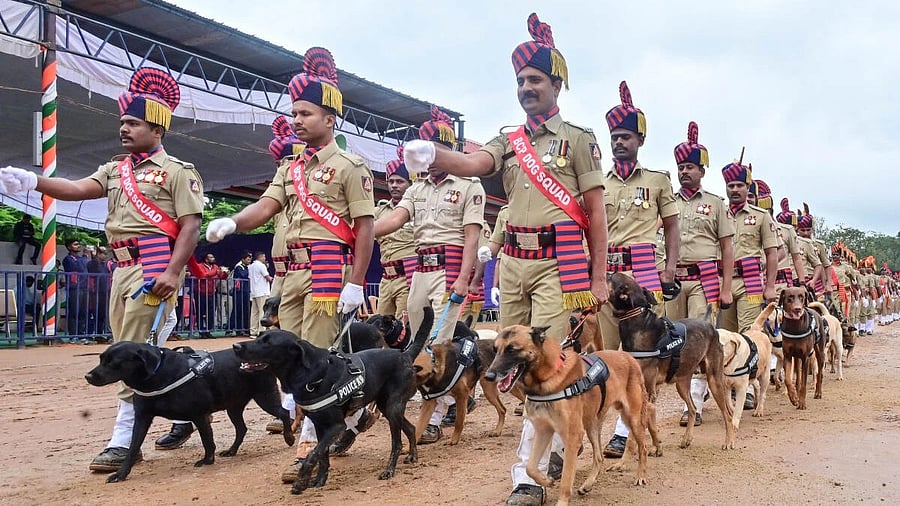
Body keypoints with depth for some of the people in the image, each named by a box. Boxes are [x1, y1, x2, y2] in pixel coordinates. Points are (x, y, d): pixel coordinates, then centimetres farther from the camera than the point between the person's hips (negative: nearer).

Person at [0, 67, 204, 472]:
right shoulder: (115, 170, 19)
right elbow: (78, 189, 3)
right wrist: (33, 181, -14)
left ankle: (124, 439, -7)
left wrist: (172, 272, -21)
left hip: (154, 264, -8)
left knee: (135, 349, -11)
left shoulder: (178, 172, -1)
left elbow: (191, 225, -9)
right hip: (123, 267, 8)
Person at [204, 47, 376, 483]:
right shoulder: (290, 168, 19)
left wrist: (355, 282, -15)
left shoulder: (350, 166, -3)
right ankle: (353, 411, 27)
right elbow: (266, 206, 6)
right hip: (294, 269, 8)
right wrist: (231, 223, -16)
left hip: (328, 264, -8)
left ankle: (310, 445, 0)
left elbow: (364, 227, -8)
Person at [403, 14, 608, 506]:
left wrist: (599, 277, -4)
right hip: (513, 261, 5)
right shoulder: (507, 141, 16)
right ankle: (556, 442, 28)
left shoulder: (578, 138, 4)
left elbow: (595, 212, 1)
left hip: (559, 262, -5)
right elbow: (473, 164, -6)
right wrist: (431, 155, -29)